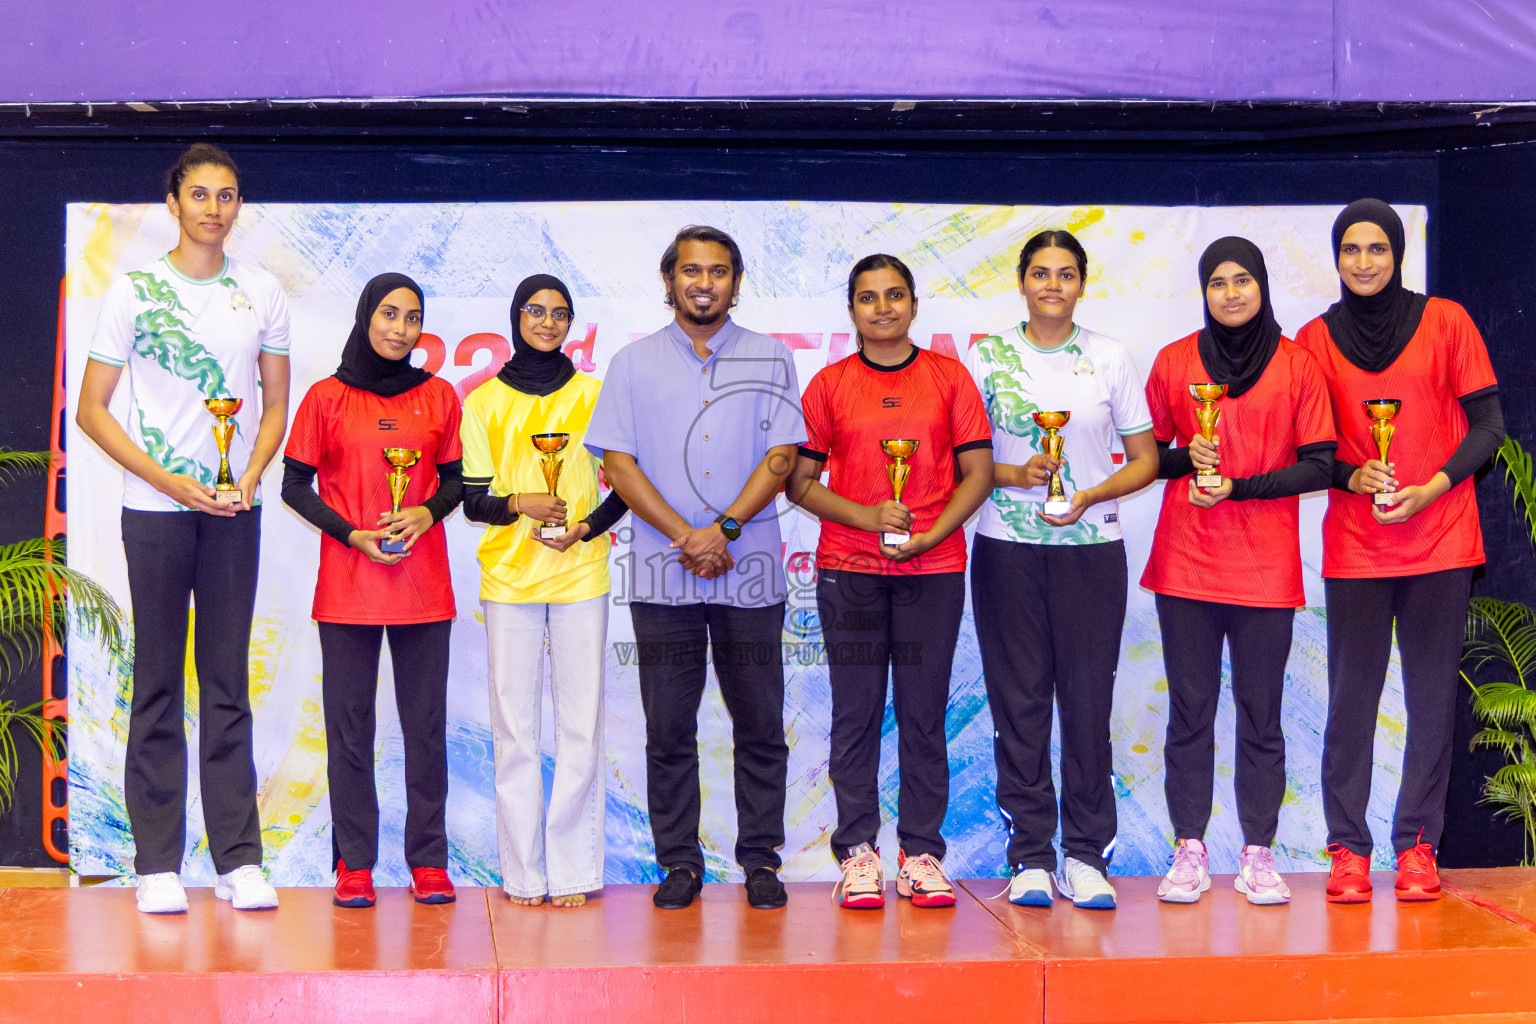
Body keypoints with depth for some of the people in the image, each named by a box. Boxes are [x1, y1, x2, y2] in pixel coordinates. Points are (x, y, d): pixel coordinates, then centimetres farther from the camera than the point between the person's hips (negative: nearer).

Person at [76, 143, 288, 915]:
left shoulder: (262, 293, 9)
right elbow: (91, 409, 0)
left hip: (234, 509, 2)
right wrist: (170, 481, -10)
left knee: (228, 683, 3)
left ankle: (239, 859, 5)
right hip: (155, 510, -2)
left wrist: (251, 474, -5)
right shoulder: (135, 291, 1)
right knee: (158, 684, 1)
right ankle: (157, 864, 5)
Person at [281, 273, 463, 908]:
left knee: (426, 723, 3)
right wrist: (353, 534, -9)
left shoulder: (439, 396, 7)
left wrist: (427, 512, -8)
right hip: (348, 586, -1)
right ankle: (353, 864, 8)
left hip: (424, 586, 2)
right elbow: (295, 485, 3)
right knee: (349, 724, 1)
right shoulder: (327, 398, 1)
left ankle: (428, 860, 11)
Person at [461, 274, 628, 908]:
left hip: (580, 576, 0)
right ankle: (523, 872, 7)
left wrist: (586, 528, -7)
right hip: (508, 577, 0)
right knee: (514, 725, 0)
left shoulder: (592, 395, 8)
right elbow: (472, 500, 6)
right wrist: (520, 504, -13)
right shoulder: (484, 402, 8)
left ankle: (574, 869, 6)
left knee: (581, 724, -1)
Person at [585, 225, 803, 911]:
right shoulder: (633, 363, 9)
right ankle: (679, 861, 12)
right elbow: (618, 462, 2)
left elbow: (781, 457, 1)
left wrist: (723, 529, -12)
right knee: (669, 728, 3)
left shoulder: (770, 360, 9)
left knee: (760, 725, 3)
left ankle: (760, 860, 12)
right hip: (662, 572, 0)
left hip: (750, 571, 0)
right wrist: (685, 536, -9)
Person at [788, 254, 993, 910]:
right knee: (856, 713, 1)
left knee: (924, 713, 2)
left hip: (934, 567, 0)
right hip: (849, 569, 0)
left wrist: (929, 534, -8)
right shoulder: (829, 385, 7)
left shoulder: (949, 378, 7)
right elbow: (800, 481, 5)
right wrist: (867, 517, -10)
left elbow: (977, 473, 5)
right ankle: (857, 853, 7)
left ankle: (921, 853, 9)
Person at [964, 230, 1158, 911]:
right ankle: (1030, 856, 7)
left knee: (1088, 699, -1)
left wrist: (1089, 496, -8)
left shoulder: (1110, 359, 7)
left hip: (1090, 548, 0)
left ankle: (1087, 856, 7)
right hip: (1007, 548, 0)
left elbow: (1145, 459, 8)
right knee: (1018, 701, 0)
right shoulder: (987, 358, 6)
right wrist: (1017, 474, -11)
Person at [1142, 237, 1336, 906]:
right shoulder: (1173, 363, 7)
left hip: (1266, 567, -1)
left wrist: (1239, 486, -12)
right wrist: (1187, 458, -9)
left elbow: (1319, 466, -1)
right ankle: (1189, 850, 10)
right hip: (1185, 562, 1)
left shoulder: (1296, 366, 2)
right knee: (1189, 708, 3)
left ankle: (1257, 854, 10)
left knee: (1261, 713, 3)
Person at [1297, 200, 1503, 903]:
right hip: (1354, 546, 0)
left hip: (1441, 540, 0)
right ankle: (1348, 849, 7)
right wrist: (1353, 476, -11)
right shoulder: (1316, 339, 6)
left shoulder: (1445, 322, 3)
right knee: (1352, 696, -1)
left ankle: (1417, 845, 12)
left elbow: (1489, 426, 2)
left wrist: (1431, 488, -11)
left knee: (1433, 697, 2)